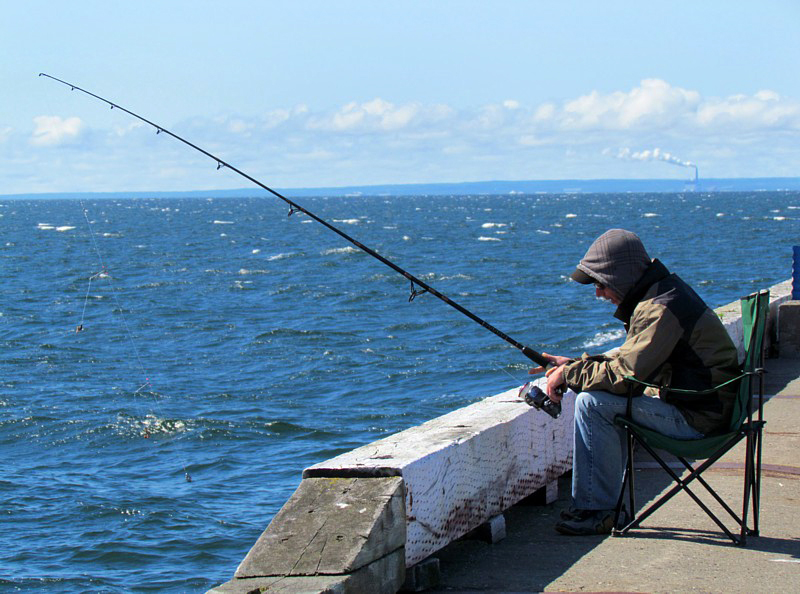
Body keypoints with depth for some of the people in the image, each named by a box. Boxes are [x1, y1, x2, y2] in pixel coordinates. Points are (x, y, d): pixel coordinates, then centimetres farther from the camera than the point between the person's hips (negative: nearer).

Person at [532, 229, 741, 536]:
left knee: (593, 403, -16)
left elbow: (625, 375, -25)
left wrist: (569, 374, -12)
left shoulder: (660, 309, -21)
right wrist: (574, 364, 10)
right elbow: (630, 358, 20)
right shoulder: (663, 292, 12)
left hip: (695, 417, -11)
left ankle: (595, 511, -7)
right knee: (608, 402, 20)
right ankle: (603, 504, 20)